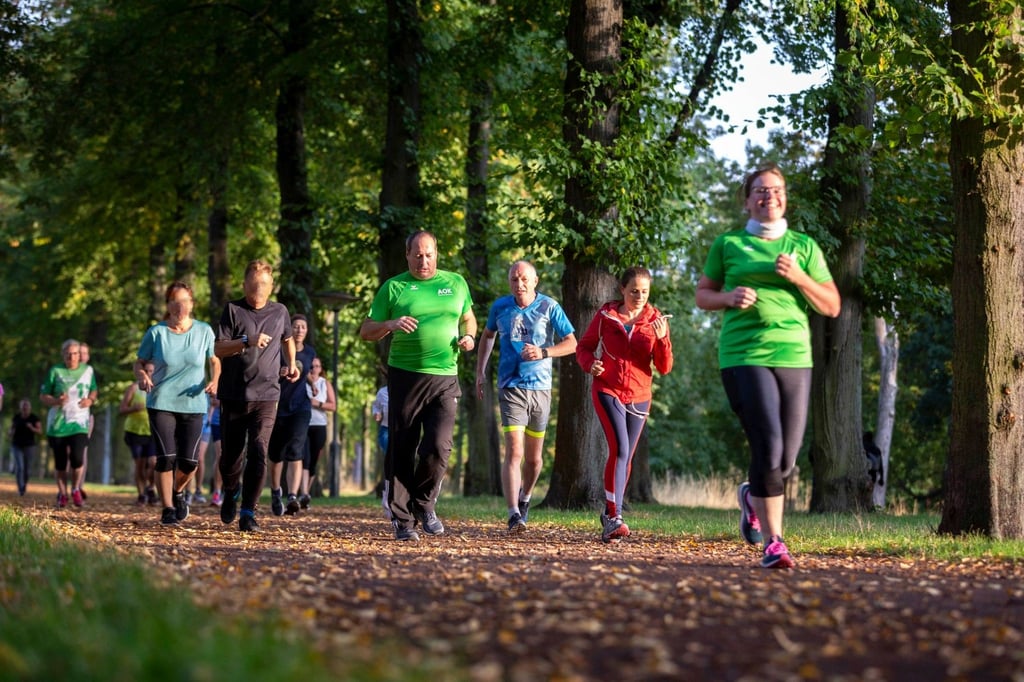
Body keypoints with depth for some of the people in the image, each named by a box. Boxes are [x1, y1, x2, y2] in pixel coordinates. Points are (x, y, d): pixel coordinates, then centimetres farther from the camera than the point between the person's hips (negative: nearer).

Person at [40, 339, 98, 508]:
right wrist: (56, 401, -16)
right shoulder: (55, 371, 2)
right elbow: (43, 396, 4)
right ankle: (62, 494, 19)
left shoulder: (88, 370, 7)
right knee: (60, 462, 3)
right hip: (57, 423, 0)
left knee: (77, 457, -17)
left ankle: (75, 489, 6)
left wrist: (90, 400, -3)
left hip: (79, 423, 0)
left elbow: (94, 391, 20)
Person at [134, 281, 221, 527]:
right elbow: (140, 362, 5)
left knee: (189, 461, -1)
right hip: (161, 403, -1)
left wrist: (213, 381, -10)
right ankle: (167, 509, 6)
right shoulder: (156, 332, -3)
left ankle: (178, 492, 32)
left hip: (193, 405, 1)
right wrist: (142, 377, -17)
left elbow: (215, 361, 10)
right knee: (166, 457, -10)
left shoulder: (204, 331, 0)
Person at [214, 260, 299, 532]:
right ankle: (231, 491, 40)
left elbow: (287, 338, 31)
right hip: (233, 395, -1)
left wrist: (291, 363, 17)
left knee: (258, 452, -13)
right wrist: (247, 341, -23)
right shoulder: (233, 310, 0)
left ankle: (248, 513, -9)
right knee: (230, 453, 8)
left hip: (266, 396, 1)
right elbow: (219, 349, -9)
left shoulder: (280, 312, 8)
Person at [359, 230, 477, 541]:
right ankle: (402, 519, 9)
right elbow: (366, 331, 3)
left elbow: (468, 318, 26)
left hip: (445, 379, 1)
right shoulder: (393, 288, 4)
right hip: (405, 376, -1)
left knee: (438, 446, -12)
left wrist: (469, 336, 3)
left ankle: (424, 504, 12)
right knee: (402, 449, 1)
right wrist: (390, 324, -17)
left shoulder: (456, 283, 12)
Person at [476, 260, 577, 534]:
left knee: (534, 457, 13)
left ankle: (525, 497, 42)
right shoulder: (500, 307, 2)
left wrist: (543, 352, -19)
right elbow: (488, 335, 21)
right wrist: (480, 370, 14)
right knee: (514, 452, -17)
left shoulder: (549, 307, -3)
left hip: (540, 388, 1)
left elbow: (571, 343, -3)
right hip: (511, 388, -1)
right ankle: (514, 515, -23)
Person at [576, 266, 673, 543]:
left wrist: (662, 340, -21)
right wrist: (590, 364, -13)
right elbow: (584, 347, 8)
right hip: (608, 391, -3)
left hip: (639, 397, 3)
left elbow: (664, 368, -3)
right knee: (619, 449, -21)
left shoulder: (655, 320, 0)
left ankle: (610, 514, 30)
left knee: (625, 456, 12)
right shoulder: (605, 315, -3)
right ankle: (614, 516, -25)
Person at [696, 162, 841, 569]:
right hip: (744, 356, -3)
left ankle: (752, 496, 41)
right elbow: (702, 295, 15)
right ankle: (773, 543, -7)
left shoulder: (804, 246, 11)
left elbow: (832, 307, 9)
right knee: (768, 449, -17)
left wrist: (798, 277, -8)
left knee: (786, 460, 7)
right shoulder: (728, 244, 8)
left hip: (794, 356, 3)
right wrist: (730, 298, -6)